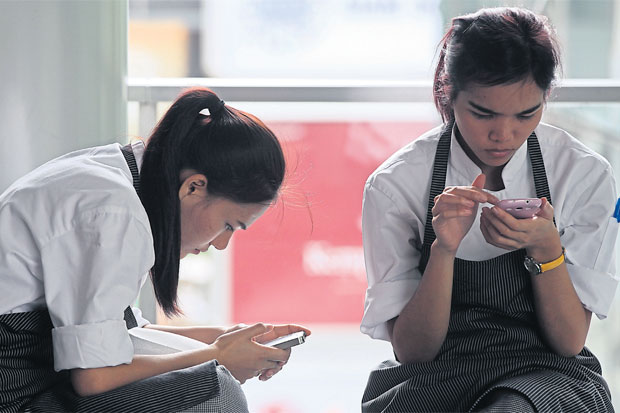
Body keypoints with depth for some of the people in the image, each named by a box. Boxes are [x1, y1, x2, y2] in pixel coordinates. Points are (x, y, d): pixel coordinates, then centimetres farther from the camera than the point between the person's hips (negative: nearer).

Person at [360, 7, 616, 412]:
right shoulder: (395, 185, -7)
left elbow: (569, 342, -3)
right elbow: (412, 350, -7)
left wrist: (545, 249, -20)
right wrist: (444, 249, -22)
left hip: (544, 378, -1)